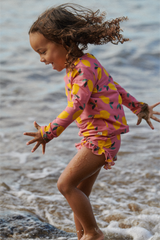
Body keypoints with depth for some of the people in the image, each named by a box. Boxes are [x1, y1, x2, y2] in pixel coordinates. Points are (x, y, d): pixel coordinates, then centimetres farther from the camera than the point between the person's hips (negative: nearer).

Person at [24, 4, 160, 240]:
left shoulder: (85, 68, -17)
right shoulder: (78, 66, 15)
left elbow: (75, 107, -27)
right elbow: (114, 86, 26)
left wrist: (49, 132, -34)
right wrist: (138, 107, 36)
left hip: (101, 138, -10)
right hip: (94, 139, 10)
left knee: (66, 184, -15)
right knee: (80, 193, 10)